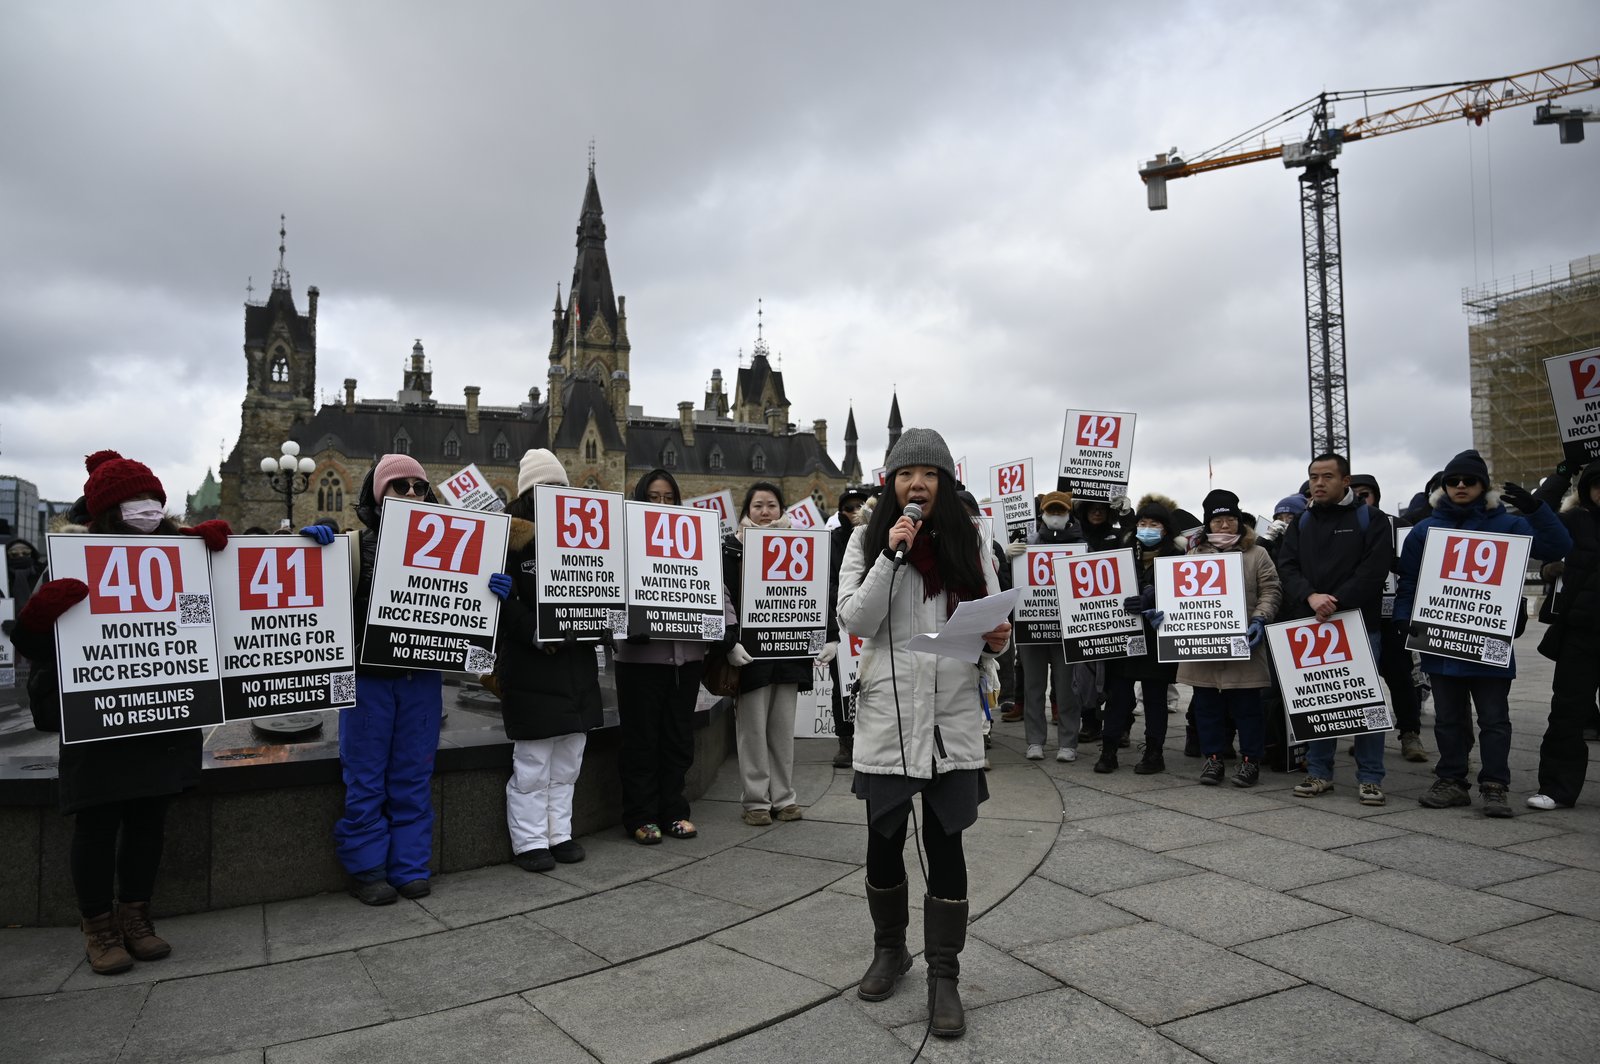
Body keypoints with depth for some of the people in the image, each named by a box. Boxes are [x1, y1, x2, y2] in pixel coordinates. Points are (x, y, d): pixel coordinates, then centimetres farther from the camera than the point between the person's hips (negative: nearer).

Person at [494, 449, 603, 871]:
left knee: (568, 758, 12)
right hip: (529, 662, -5)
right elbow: (502, 596, -13)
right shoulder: (508, 536, -4)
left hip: (577, 660, 6)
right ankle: (529, 842, 13)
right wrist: (534, 634, -22)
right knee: (532, 761, 0)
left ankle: (560, 834, 24)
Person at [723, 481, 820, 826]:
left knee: (783, 728, 10)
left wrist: (829, 638, 0)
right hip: (751, 652, -3)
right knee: (753, 728, 2)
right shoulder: (730, 549, -2)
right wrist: (730, 644, -20)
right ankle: (756, 800, 13)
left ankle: (783, 796, 20)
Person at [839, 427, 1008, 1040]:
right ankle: (889, 949, 35)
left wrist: (996, 641, -14)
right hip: (886, 713, 0)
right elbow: (855, 621, -9)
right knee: (884, 839, 12)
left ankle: (944, 977, 16)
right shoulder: (868, 539, 1)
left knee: (945, 842, 2)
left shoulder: (968, 543, 5)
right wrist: (892, 554, -17)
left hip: (952, 717, 0)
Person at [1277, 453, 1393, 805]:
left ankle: (1369, 778, 9)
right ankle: (1319, 772, 17)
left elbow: (1374, 568, -9)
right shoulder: (1301, 523, 13)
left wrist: (1337, 601, -17)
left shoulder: (1370, 520, 2)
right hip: (1310, 625, 4)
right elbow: (1287, 566, 4)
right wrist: (1310, 596, -15)